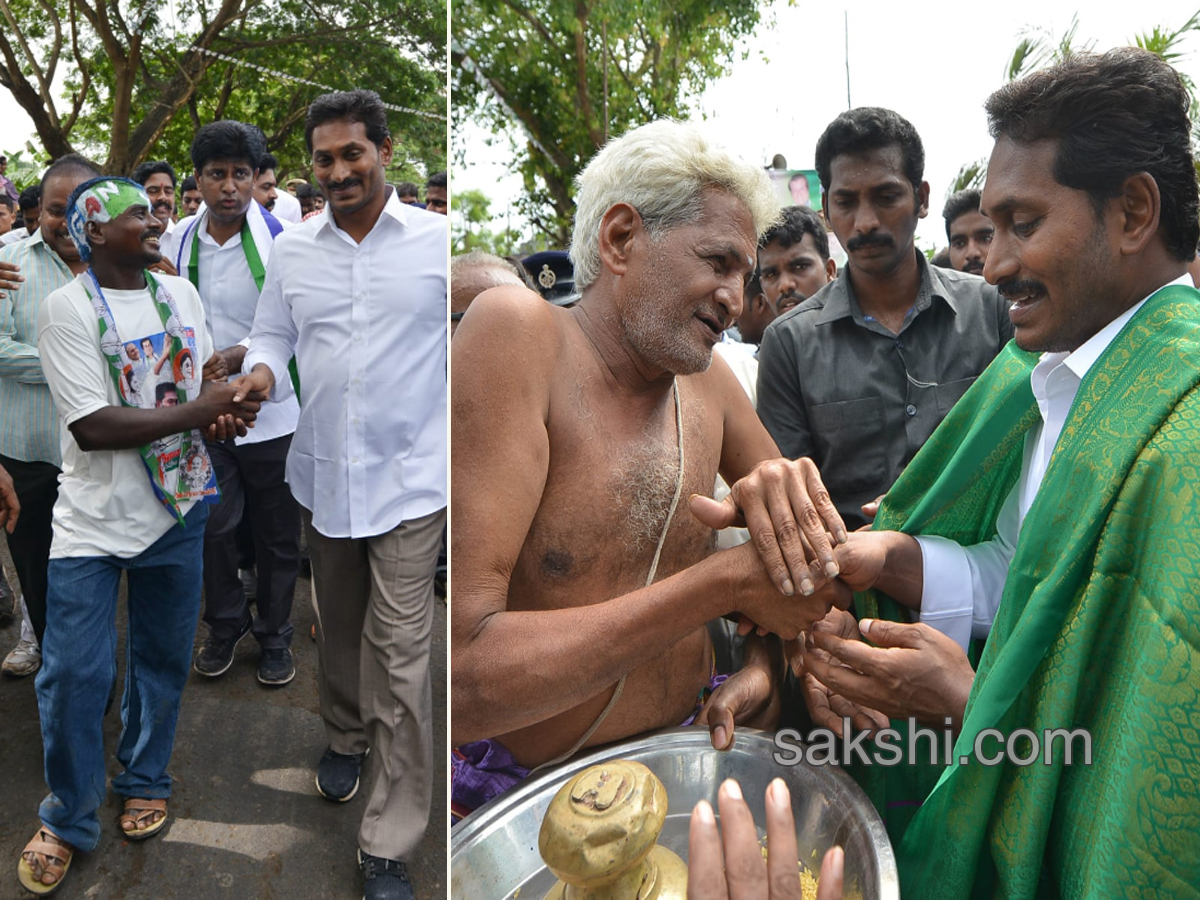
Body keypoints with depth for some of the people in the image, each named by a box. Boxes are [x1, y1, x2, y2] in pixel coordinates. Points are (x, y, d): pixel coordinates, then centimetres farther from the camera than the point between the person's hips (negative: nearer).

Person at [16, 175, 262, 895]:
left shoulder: (181, 294, 4)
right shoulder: (67, 307, -12)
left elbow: (212, 382, 13)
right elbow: (92, 427, -20)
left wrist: (229, 413, -11)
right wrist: (197, 411, -20)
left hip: (176, 507, 5)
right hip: (94, 518, -4)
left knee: (163, 658, 15)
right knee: (74, 673, -1)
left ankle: (145, 780, 38)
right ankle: (68, 821, 22)